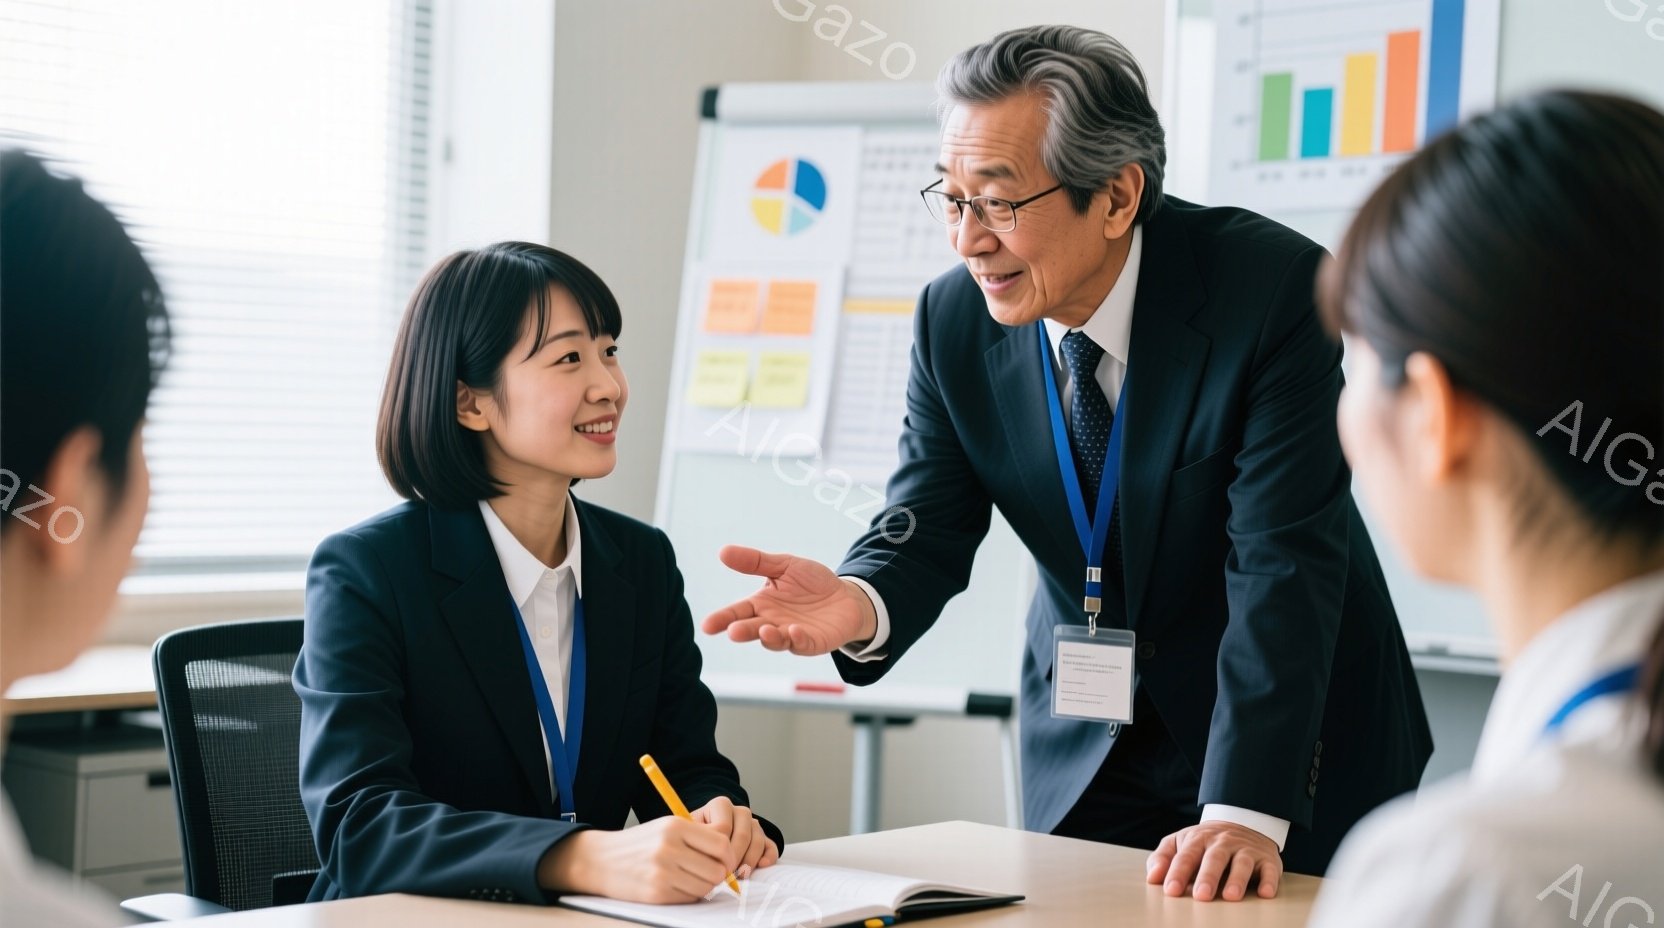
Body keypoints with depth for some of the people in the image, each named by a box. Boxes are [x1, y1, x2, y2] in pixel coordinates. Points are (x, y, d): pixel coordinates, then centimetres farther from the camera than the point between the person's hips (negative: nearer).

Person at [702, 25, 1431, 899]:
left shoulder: (1273, 288, -24)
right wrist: (860, 607, -34)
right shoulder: (954, 320, -10)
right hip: (1085, 749, 4)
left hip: (1291, 735, -3)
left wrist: (1244, 811, -35)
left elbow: (1284, 563, -28)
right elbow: (927, 532, -9)